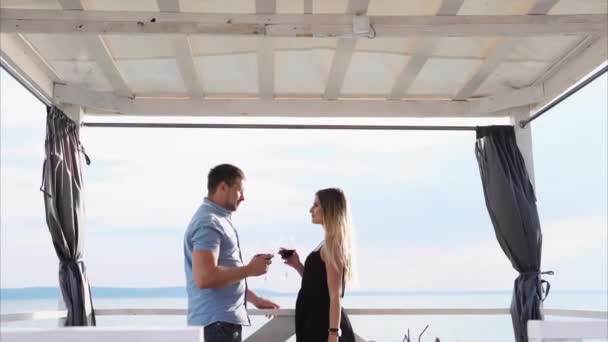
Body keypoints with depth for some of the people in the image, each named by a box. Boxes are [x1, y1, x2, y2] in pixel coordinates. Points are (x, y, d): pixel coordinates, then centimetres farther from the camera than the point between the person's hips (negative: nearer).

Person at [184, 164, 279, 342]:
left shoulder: (219, 219, 17)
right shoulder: (208, 223, -15)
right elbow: (205, 277, -26)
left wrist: (254, 298, 24)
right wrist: (249, 269, -17)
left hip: (225, 318, 10)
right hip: (217, 321, -10)